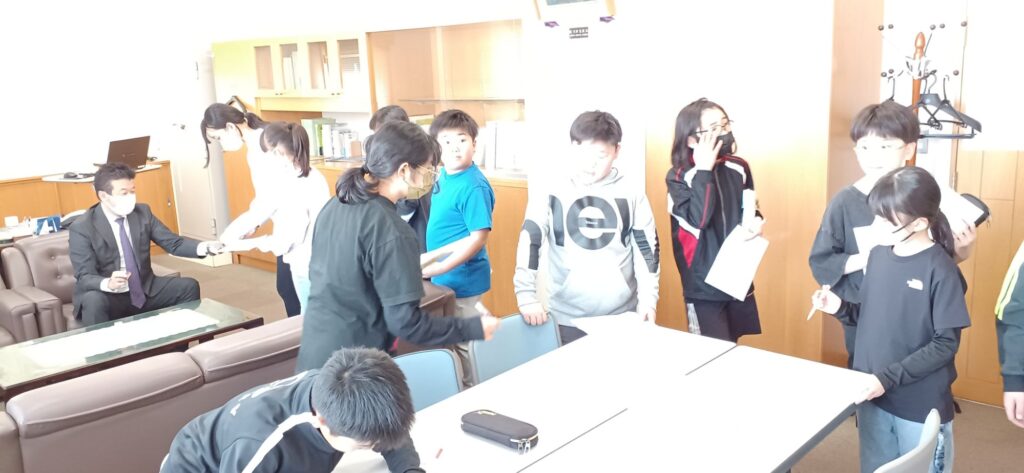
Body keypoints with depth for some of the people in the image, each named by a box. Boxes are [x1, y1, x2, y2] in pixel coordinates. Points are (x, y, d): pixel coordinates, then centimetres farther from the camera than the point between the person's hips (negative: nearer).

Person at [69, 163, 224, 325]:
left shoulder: (142, 212, 1)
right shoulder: (82, 228, -13)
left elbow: (174, 243, 0)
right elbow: (84, 277, -19)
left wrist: (204, 247, -21)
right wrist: (108, 283, -43)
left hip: (145, 291, 5)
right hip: (110, 297, -5)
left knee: (188, 286, -9)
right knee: (93, 301, -36)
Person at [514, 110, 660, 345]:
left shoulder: (632, 195, 2)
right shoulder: (551, 194, -2)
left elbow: (646, 248, 6)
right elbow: (528, 242, -5)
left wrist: (648, 298, 0)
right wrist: (526, 295, -12)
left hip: (622, 316, 1)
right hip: (567, 318, -1)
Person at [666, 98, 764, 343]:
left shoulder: (739, 168, 1)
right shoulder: (678, 177, -11)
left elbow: (750, 209, 14)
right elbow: (699, 219, -26)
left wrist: (755, 223, -9)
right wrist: (704, 170, -24)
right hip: (704, 285, -5)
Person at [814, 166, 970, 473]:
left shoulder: (940, 269, -16)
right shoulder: (878, 255, 1)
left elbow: (946, 344, -16)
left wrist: (889, 377, -22)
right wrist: (840, 307, -8)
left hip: (921, 406, -5)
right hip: (871, 396, 5)